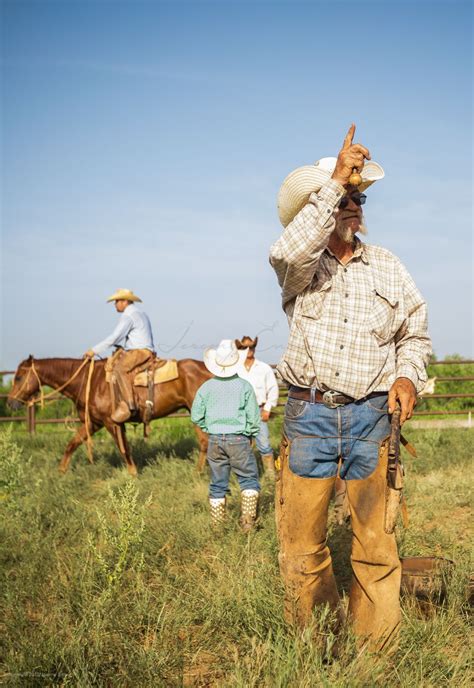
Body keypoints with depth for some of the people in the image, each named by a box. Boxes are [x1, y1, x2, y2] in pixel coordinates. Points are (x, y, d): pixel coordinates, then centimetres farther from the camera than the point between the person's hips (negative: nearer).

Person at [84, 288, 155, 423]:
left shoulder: (127, 316, -8)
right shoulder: (141, 315, 24)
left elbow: (114, 337, -15)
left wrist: (94, 350, -11)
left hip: (140, 352, -11)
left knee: (119, 369, -30)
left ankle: (128, 405, -39)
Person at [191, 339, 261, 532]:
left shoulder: (207, 387, -1)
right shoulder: (244, 386, -7)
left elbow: (196, 417, 2)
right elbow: (254, 417, -5)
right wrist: (250, 433, 11)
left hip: (215, 440, 3)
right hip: (238, 439, -3)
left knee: (217, 483, 12)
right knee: (249, 478, 11)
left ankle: (217, 524, 18)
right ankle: (248, 518, 0)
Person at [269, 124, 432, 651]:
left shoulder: (387, 266, 12)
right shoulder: (300, 266, 3)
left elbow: (415, 332, 17)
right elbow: (289, 251, -23)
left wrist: (407, 375, -4)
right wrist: (335, 179, -22)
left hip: (371, 416, 2)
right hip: (308, 415, -1)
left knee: (375, 543, 2)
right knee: (300, 544, 4)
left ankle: (377, 648, 15)